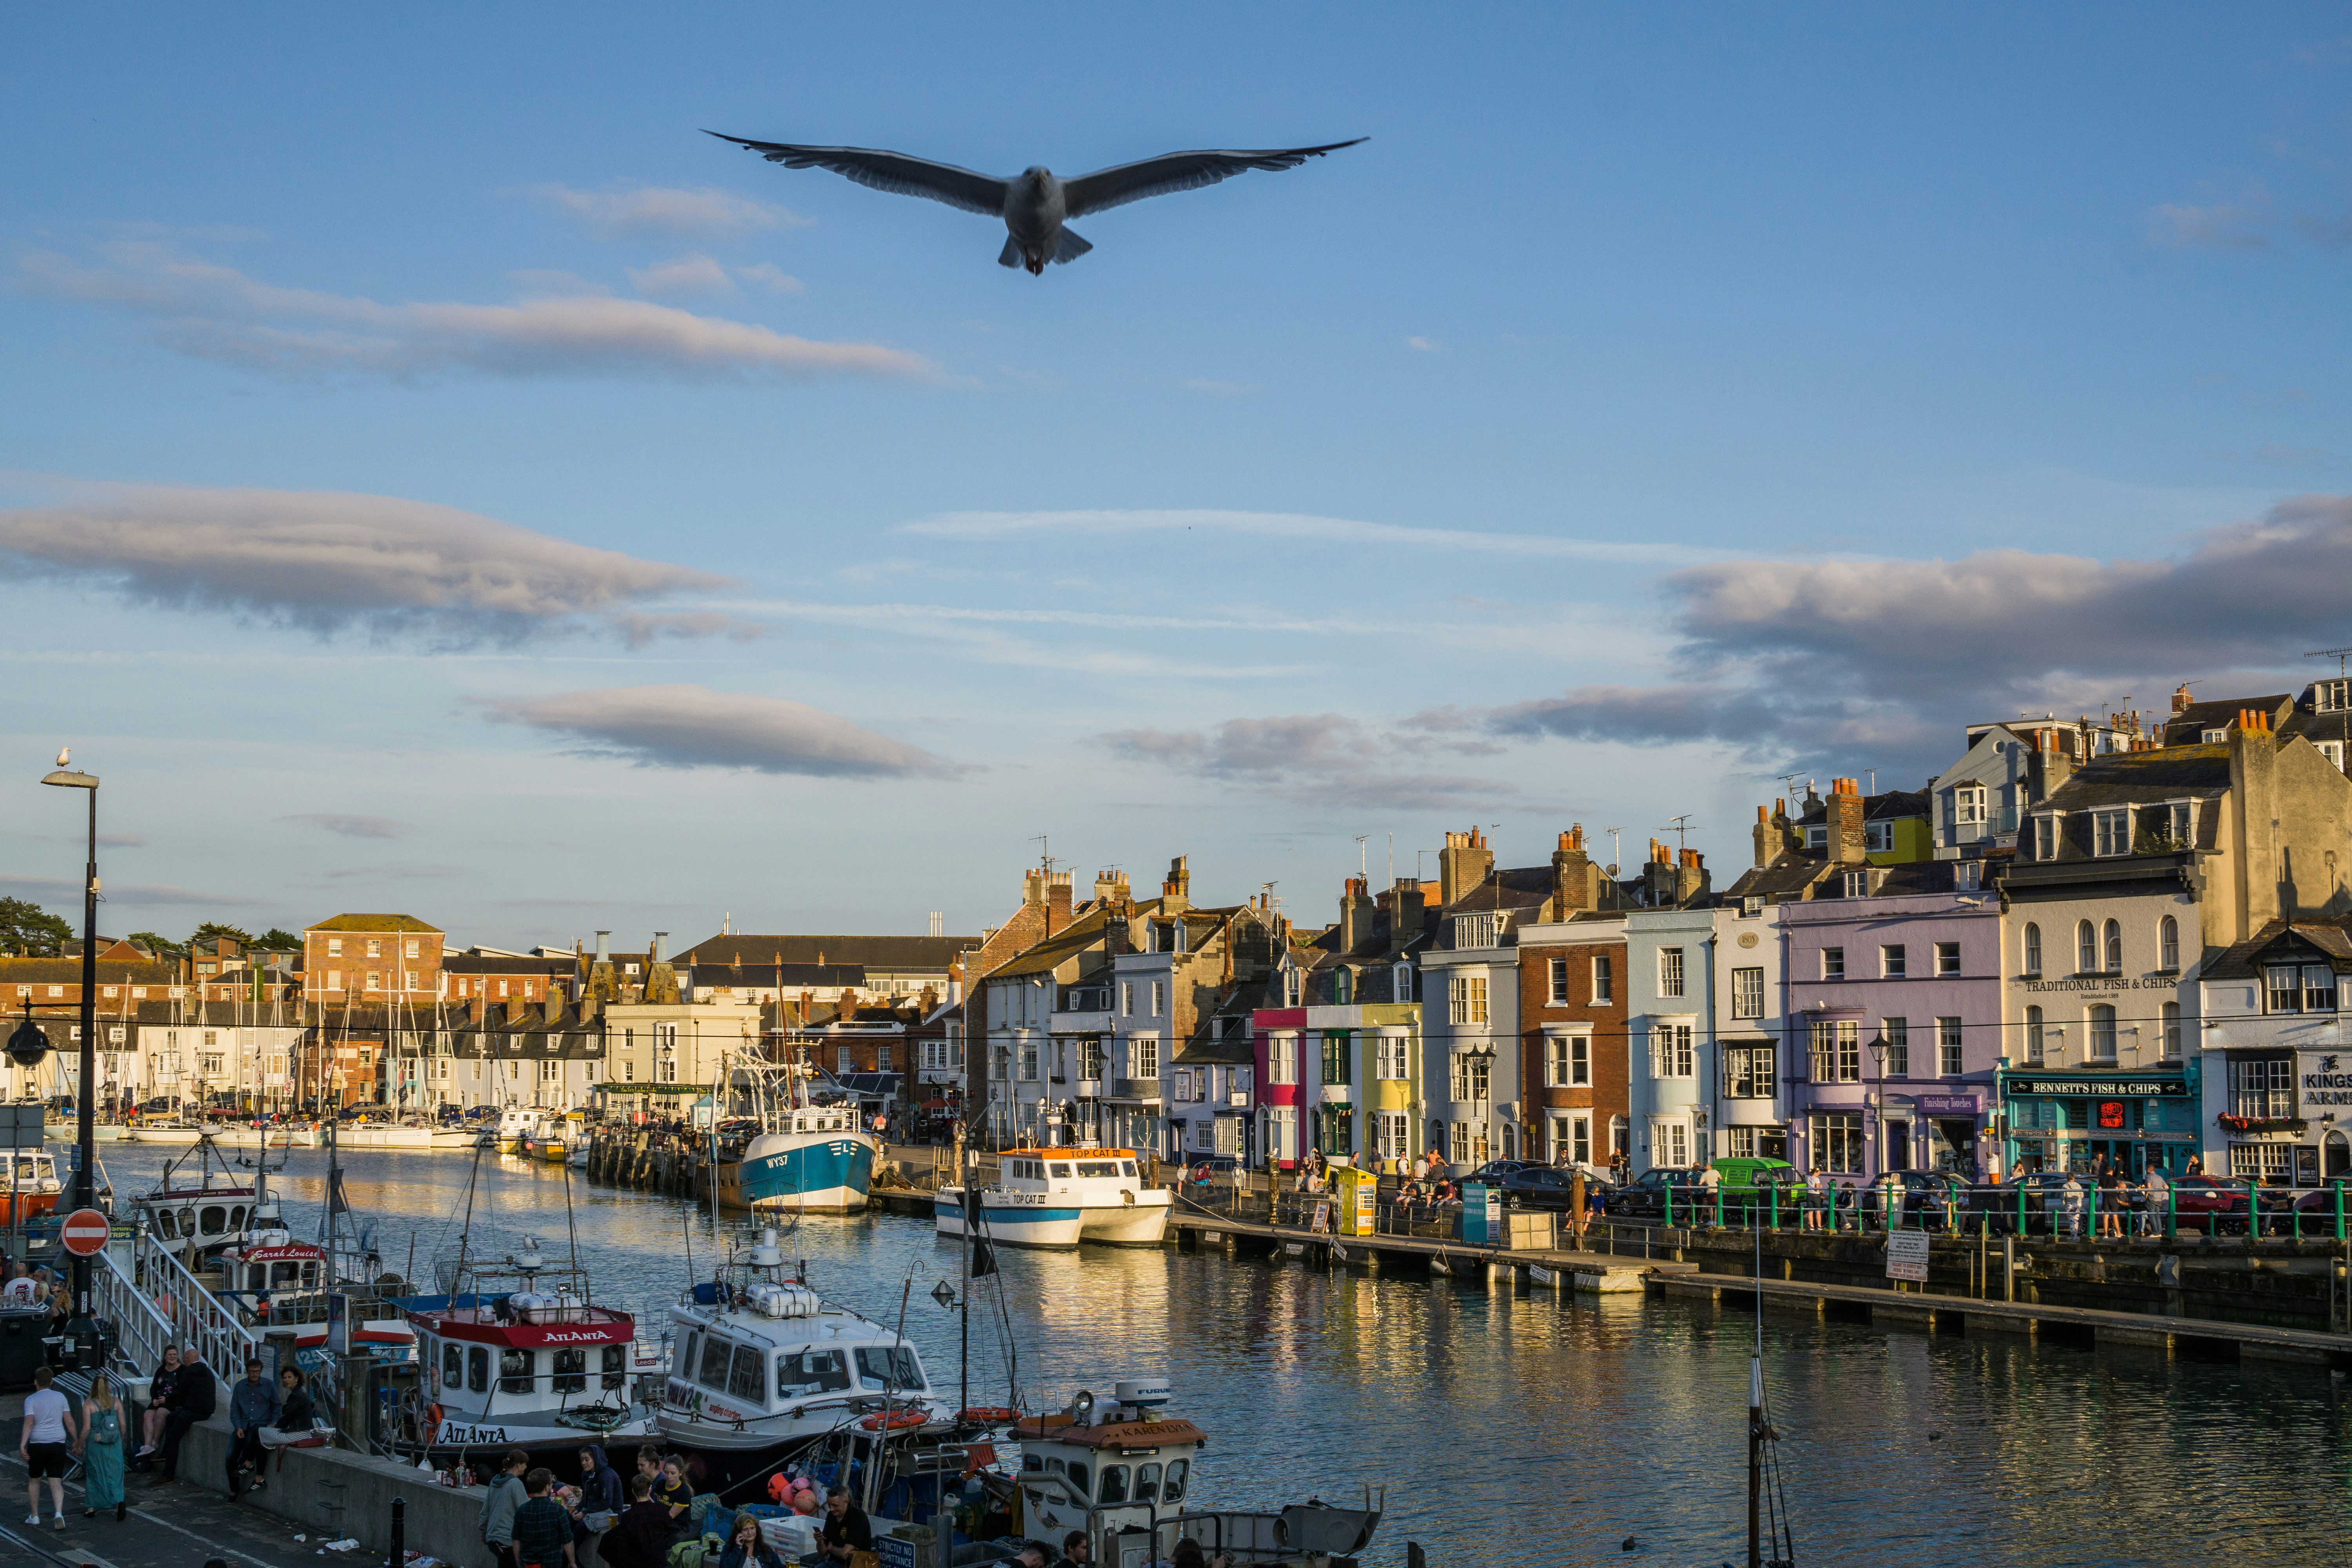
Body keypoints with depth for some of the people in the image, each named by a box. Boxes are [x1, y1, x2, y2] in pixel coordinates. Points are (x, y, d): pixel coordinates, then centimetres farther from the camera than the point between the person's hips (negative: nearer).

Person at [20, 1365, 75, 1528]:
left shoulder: (31, 1400, -5)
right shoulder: (60, 1397, 4)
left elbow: (29, 1423, -17)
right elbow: (69, 1422, 4)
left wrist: (22, 1446, -23)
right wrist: (76, 1441, 14)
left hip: (38, 1446, -2)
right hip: (59, 1445, 2)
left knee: (34, 1480, 18)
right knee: (56, 1482, 0)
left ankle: (35, 1516, 25)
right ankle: (59, 1513, -22)